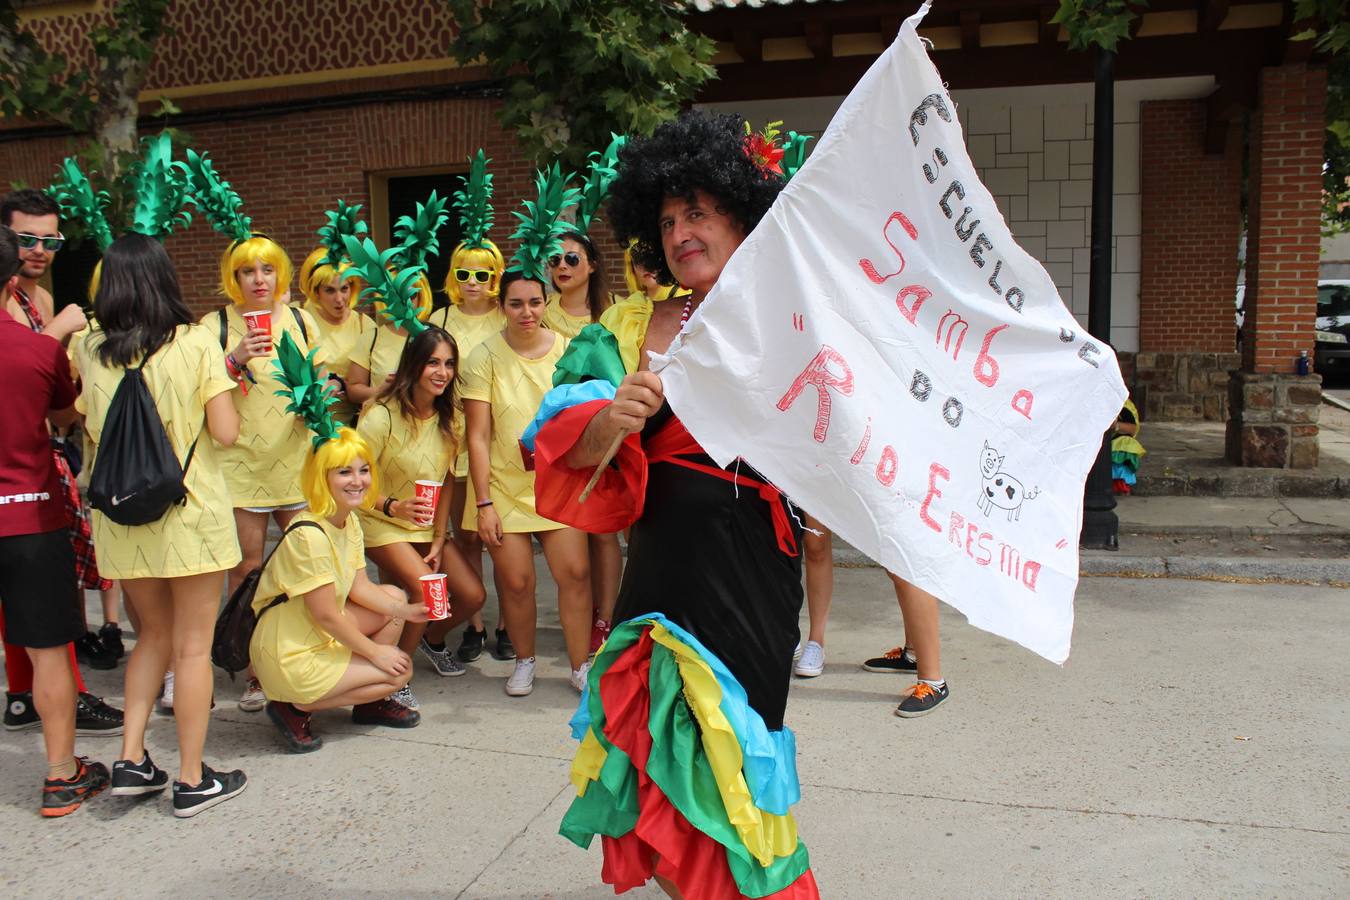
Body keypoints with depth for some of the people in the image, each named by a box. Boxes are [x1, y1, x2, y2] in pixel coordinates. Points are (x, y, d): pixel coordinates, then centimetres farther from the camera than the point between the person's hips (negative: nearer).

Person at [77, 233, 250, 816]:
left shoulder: (91, 352, 1)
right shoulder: (196, 343, -10)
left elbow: (91, 432, 6)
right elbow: (226, 433, -11)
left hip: (121, 515, 4)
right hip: (190, 511, -4)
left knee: (156, 635, 22)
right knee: (192, 647, 6)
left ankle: (131, 760, 20)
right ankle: (192, 780, 15)